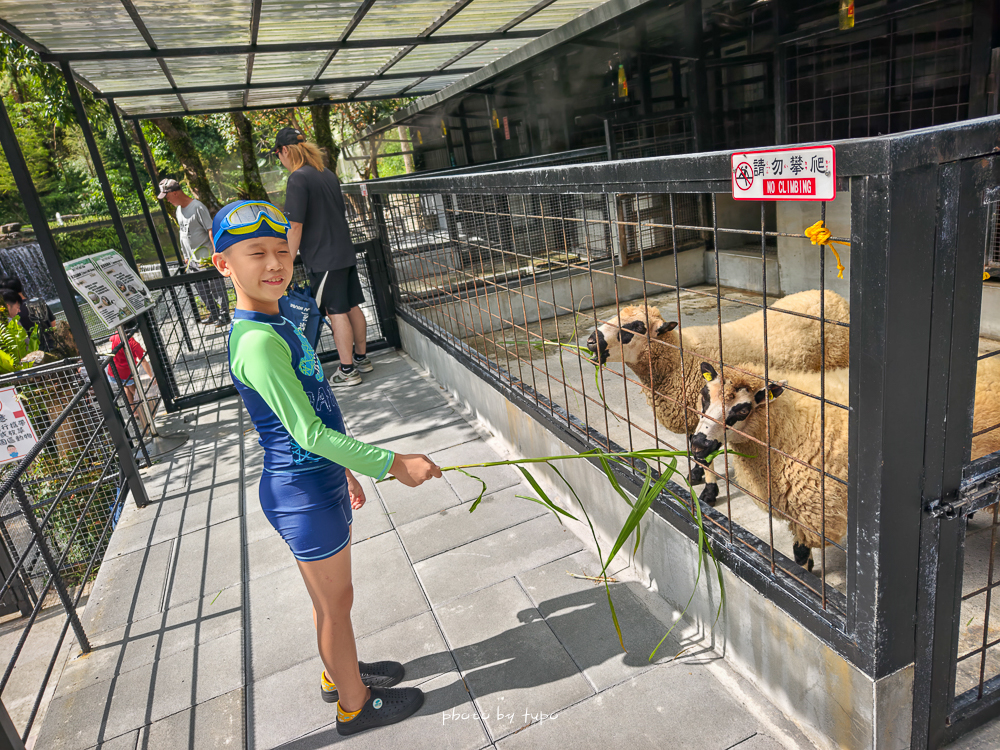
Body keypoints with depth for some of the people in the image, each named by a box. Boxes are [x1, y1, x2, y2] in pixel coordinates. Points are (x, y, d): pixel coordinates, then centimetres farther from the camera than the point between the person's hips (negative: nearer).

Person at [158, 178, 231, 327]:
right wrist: (186, 256, 21)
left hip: (206, 257, -9)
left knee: (216, 287, -2)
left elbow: (211, 230, -17)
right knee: (202, 290, 12)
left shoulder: (197, 207, -14)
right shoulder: (179, 209, 13)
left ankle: (224, 316, 6)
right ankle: (214, 314, 23)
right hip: (192, 260, 9)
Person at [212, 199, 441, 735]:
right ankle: (355, 705, 35)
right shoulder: (257, 341, -25)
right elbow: (308, 433, -26)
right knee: (335, 602, 12)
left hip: (317, 481, 9)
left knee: (331, 597, 26)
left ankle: (340, 674, 49)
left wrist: (342, 470, 20)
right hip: (303, 497, -9)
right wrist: (393, 464, -23)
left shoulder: (274, 325, 6)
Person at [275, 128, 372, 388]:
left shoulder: (298, 179, -13)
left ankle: (347, 371, 3)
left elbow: (296, 226, -17)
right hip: (345, 252, 8)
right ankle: (361, 358, 24)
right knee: (352, 307, 13)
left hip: (323, 258, -8)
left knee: (337, 312, -3)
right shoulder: (328, 174, 12)